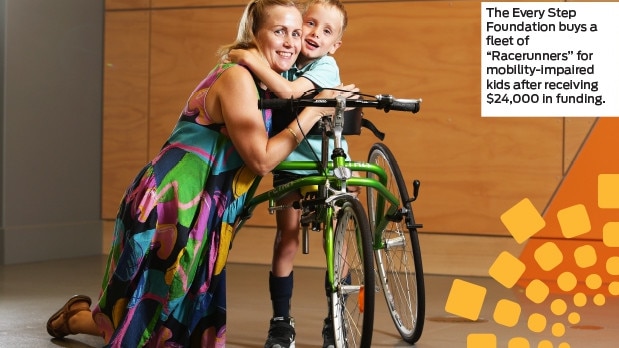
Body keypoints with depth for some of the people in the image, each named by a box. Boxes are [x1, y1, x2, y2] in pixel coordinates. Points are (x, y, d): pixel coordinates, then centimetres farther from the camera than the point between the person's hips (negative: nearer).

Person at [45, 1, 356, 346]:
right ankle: (75, 317, 32)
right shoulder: (237, 77, -18)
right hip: (166, 211, -9)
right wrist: (314, 111, -17)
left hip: (198, 217, 9)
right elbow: (261, 159, -20)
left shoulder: (262, 84, 11)